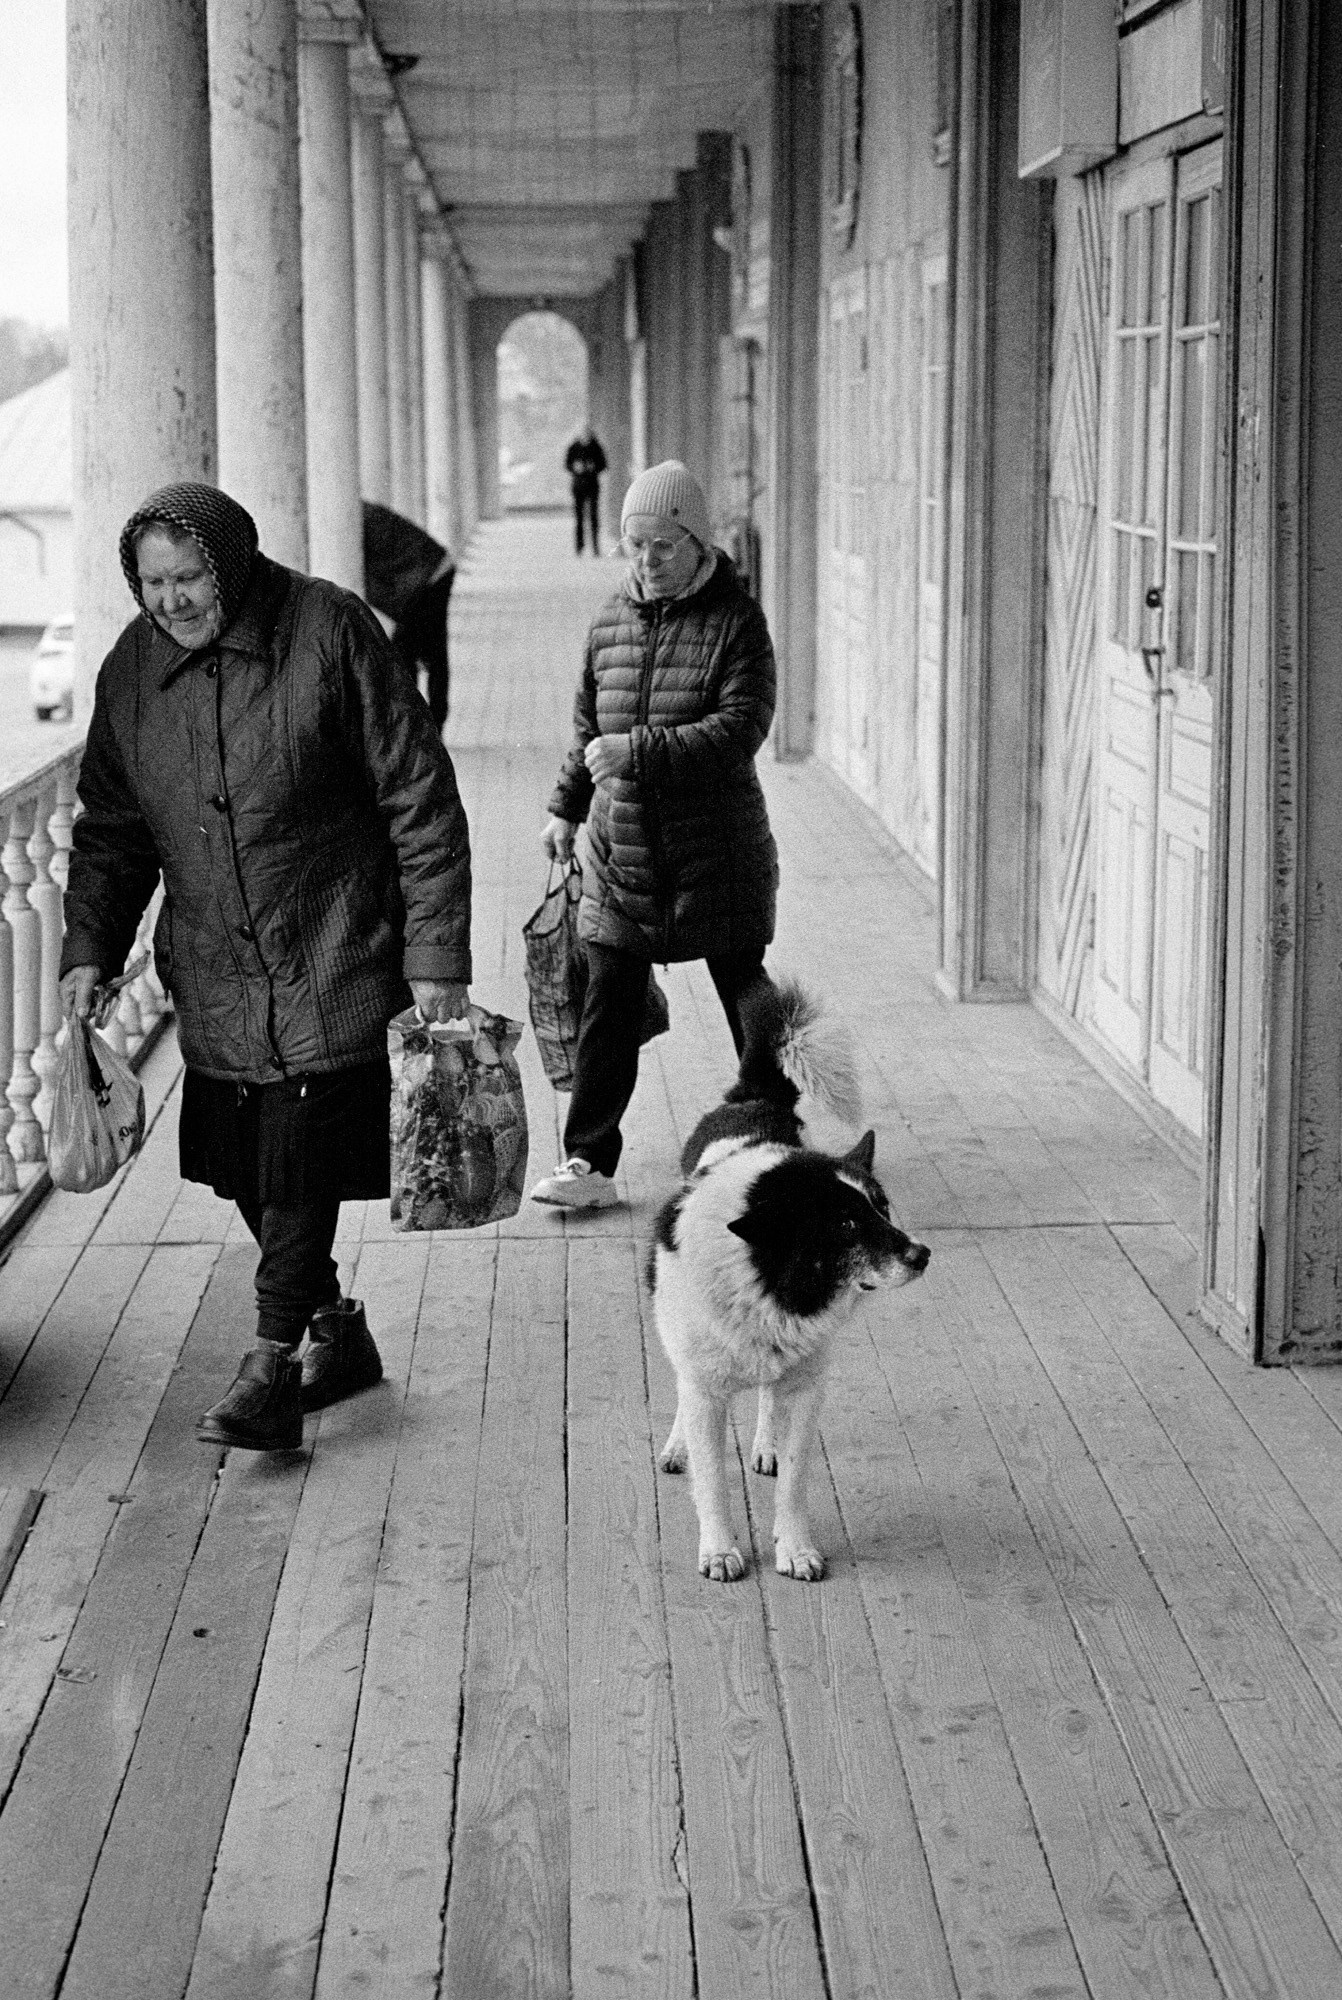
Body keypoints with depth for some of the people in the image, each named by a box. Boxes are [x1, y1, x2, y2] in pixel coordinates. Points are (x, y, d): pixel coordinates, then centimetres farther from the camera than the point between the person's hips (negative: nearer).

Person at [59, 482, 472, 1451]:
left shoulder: (330, 633, -11)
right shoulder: (133, 669, 4)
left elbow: (420, 800, -9)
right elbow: (112, 826, 15)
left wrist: (435, 956, -12)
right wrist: (90, 948, 3)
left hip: (333, 964, -5)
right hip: (214, 973, 5)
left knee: (300, 1165, -11)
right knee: (245, 1167, 7)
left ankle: (274, 1365, -2)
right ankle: (337, 1331, 26)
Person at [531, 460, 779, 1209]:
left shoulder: (737, 620, -8)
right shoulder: (612, 620, 9)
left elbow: (743, 727, -20)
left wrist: (638, 751, -24)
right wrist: (568, 807, 21)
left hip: (717, 853, -4)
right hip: (621, 852, 4)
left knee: (748, 999, 8)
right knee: (608, 1010, 3)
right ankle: (589, 1163, 8)